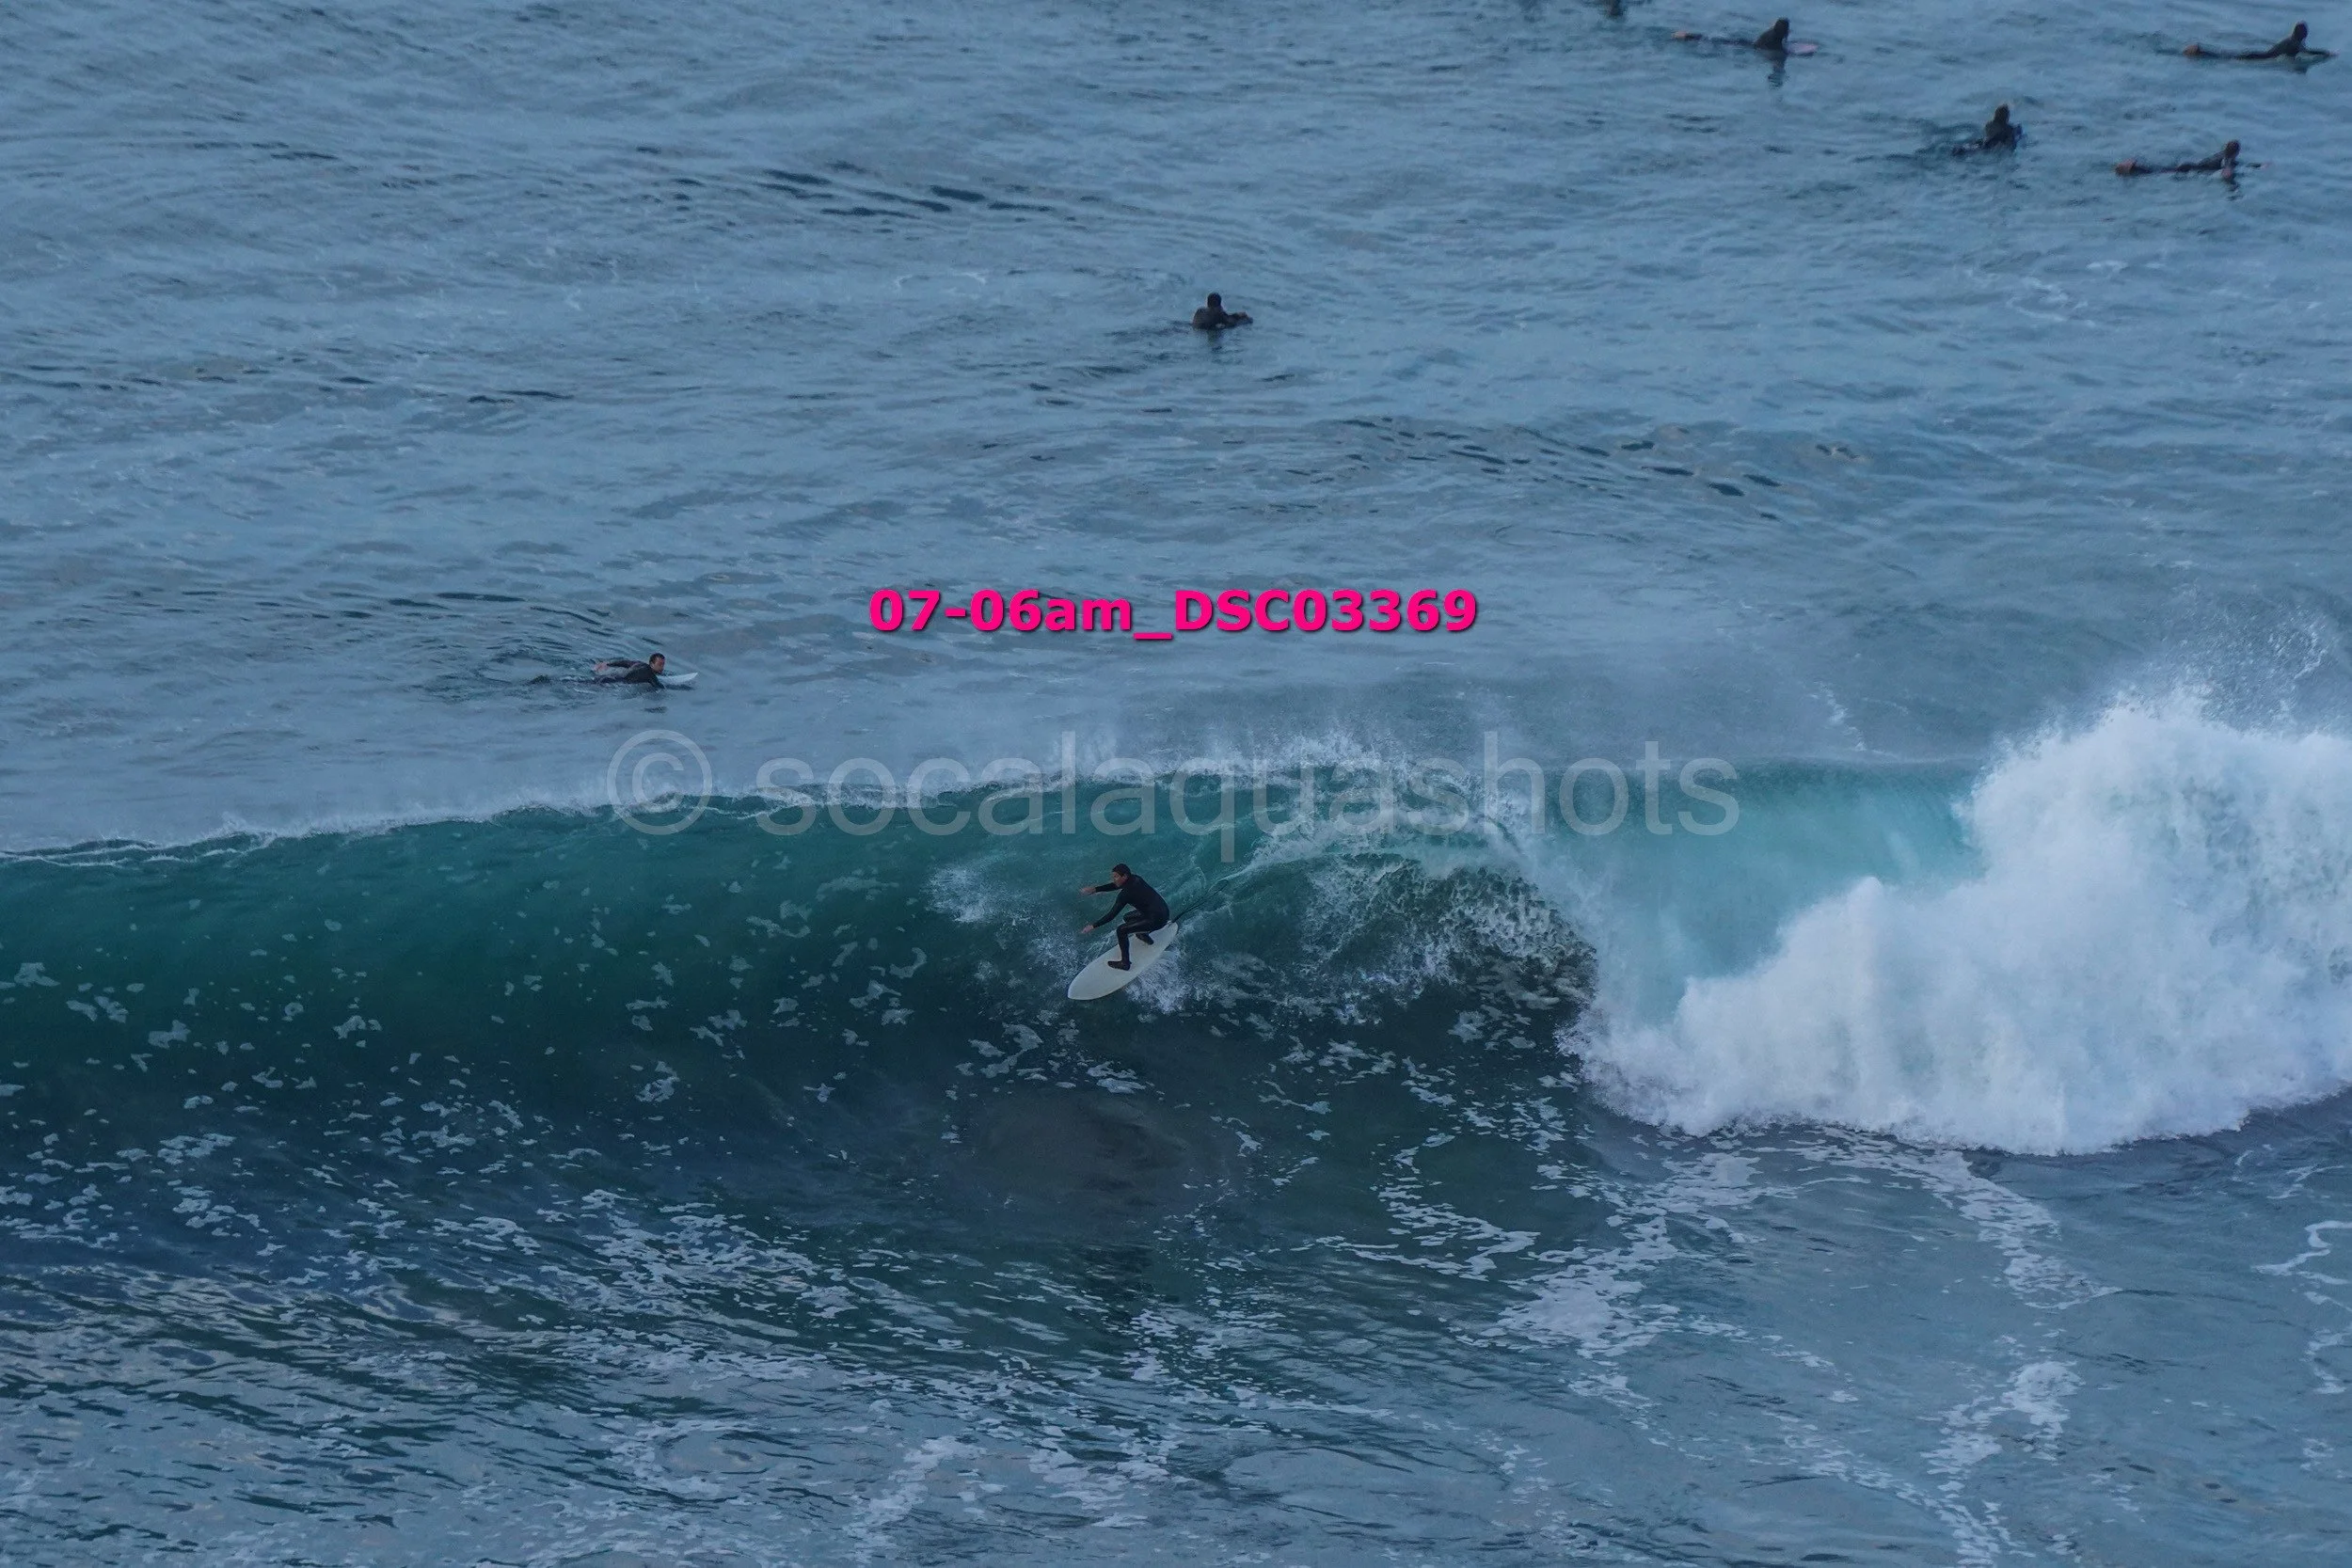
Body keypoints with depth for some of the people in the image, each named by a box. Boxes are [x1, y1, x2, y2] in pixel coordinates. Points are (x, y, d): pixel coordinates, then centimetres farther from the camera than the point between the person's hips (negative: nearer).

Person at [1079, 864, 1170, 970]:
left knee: (1121, 930, -8)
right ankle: (1145, 937, 50)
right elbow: (1115, 886, 18)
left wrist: (1092, 926, -13)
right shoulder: (1134, 879, 1)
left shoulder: (1126, 893, -22)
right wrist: (1094, 889, 12)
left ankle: (1125, 963, 1)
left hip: (1157, 920, -9)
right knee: (1128, 917, 27)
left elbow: (1111, 915, -19)